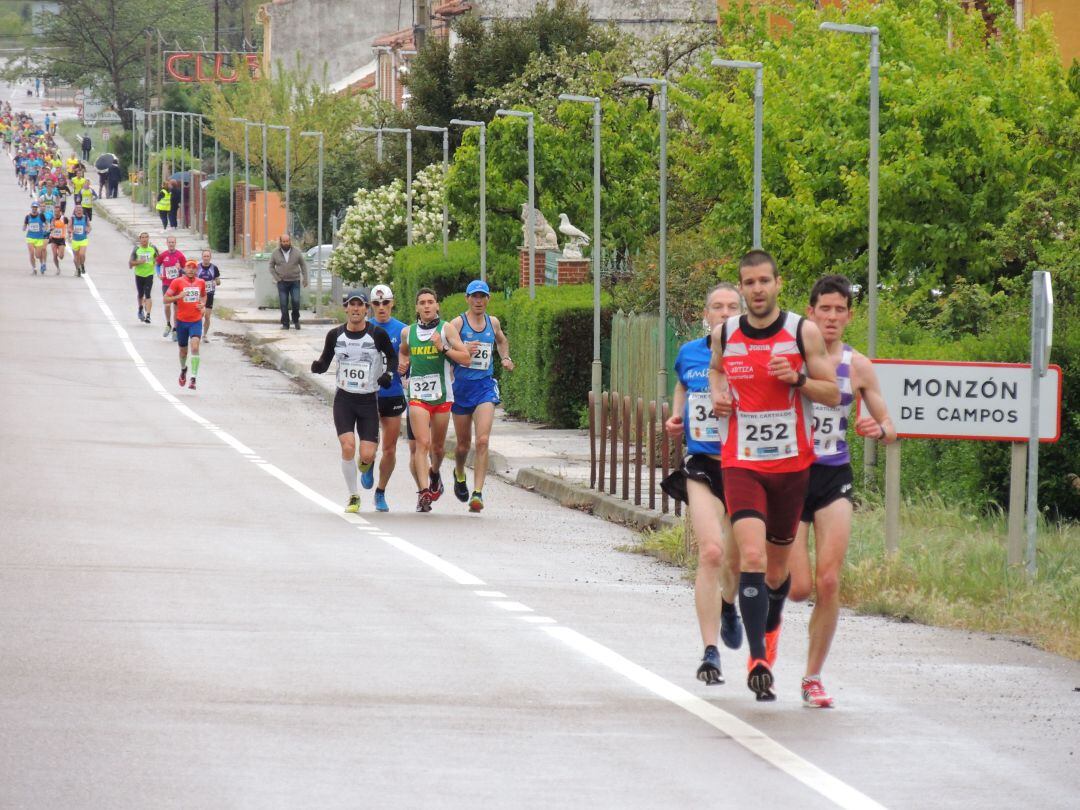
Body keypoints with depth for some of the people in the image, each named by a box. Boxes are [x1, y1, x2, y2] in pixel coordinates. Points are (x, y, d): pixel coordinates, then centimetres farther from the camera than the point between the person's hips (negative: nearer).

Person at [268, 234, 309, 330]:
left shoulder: (296, 252, 1)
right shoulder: (275, 253, 2)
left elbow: (303, 265, 9)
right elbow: (271, 267, 8)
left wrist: (305, 279, 3)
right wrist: (277, 278, -4)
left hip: (295, 282, -1)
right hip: (282, 282, 1)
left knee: (296, 302, -11)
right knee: (283, 304, -2)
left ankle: (296, 320, 11)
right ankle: (285, 324, 7)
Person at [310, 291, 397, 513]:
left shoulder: (377, 334, -6)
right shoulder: (335, 335, 0)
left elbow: (392, 357, 9)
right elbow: (325, 361, 10)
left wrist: (388, 374, -10)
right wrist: (318, 366, -13)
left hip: (369, 400, -1)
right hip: (344, 399, 1)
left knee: (367, 455, -9)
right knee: (347, 446, -17)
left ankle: (365, 465, 32)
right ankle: (353, 496, 0)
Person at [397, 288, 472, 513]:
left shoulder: (446, 329, -1)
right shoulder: (408, 332, 8)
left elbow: (466, 358, -5)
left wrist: (443, 348, -17)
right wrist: (402, 364, 8)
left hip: (442, 395, 0)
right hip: (417, 395, 0)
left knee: (437, 447, 14)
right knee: (422, 443, -16)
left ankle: (434, 473, 46)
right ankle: (423, 492, -20)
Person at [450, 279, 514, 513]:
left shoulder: (493, 323, 8)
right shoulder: (458, 324, -4)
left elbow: (502, 340, 31)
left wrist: (505, 358, 14)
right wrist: (462, 350, -28)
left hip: (485, 386, 1)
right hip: (462, 386, -1)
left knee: (482, 441, -15)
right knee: (463, 443, 11)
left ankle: (477, 493, -17)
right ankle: (459, 474, 44)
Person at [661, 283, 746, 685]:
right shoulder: (689, 354, 5)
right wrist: (676, 416, 10)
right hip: (702, 466, 0)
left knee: (736, 560, 13)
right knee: (710, 553, -18)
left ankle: (727, 605, 51)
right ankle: (710, 653, -17)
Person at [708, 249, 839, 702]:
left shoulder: (803, 333, -5)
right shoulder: (725, 334, 2)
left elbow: (833, 394, -1)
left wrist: (797, 379, -18)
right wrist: (718, 391, 3)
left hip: (792, 464, 0)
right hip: (741, 463, 0)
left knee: (777, 564, 14)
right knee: (752, 556, -19)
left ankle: (770, 625, 45)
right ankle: (758, 659, -21)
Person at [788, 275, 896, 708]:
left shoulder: (857, 366, 4)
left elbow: (890, 429, 8)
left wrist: (878, 429, -14)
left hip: (835, 477, 2)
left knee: (829, 583, -9)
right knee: (799, 587, -8)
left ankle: (813, 677, 4)